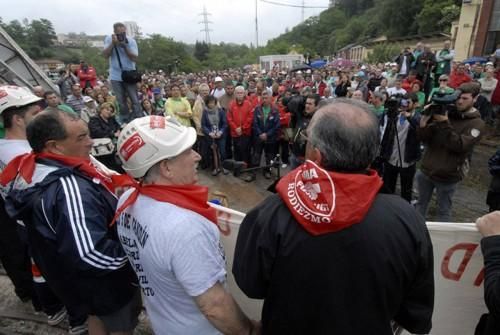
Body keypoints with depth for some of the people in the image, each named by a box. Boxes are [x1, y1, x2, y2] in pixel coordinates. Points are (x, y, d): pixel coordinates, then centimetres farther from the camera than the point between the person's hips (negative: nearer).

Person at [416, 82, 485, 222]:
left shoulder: (477, 124, -6)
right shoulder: (445, 113, 3)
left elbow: (459, 146, -21)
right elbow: (424, 138, -1)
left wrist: (444, 123, -26)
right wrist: (424, 123, -21)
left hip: (447, 176, -4)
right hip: (426, 170, 4)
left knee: (444, 211, 10)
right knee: (421, 204, 18)